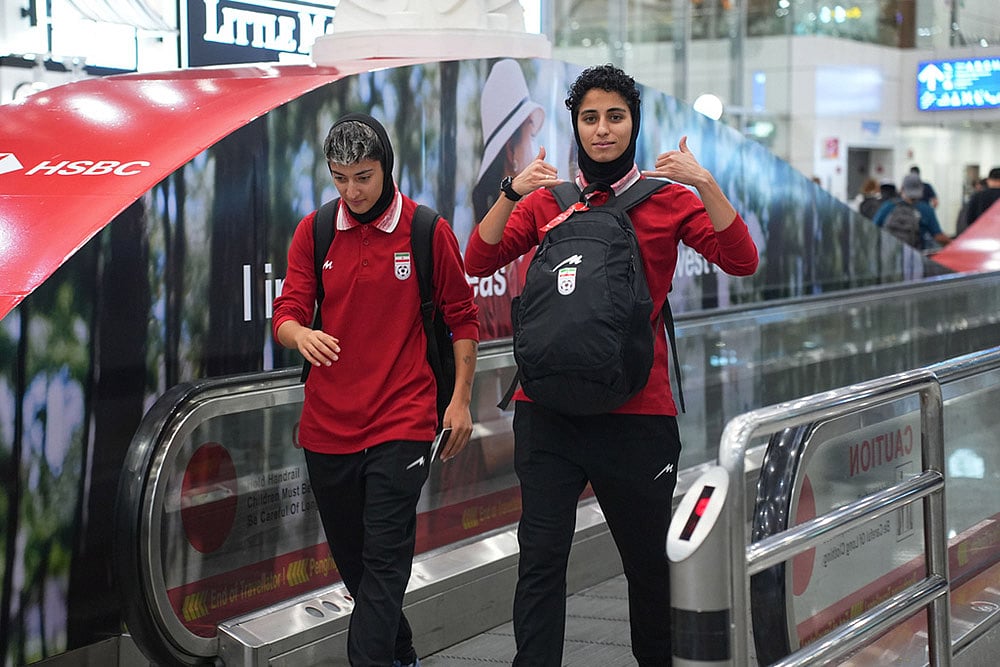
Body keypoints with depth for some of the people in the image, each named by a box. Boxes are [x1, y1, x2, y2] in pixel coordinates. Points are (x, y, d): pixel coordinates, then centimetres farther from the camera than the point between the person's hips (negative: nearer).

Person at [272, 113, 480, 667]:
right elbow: (286, 312, 1)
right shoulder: (313, 231, 4)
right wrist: (300, 334, -23)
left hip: (401, 423, -4)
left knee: (383, 558, -10)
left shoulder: (428, 231, -3)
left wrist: (461, 399, -1)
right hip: (327, 427, 4)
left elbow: (462, 318, 4)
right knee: (351, 558, 15)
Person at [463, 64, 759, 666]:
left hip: (637, 412, -1)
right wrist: (511, 194, -14)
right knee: (541, 559, -3)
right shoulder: (547, 199, 9)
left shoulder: (668, 199, 5)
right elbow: (480, 263, 0)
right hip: (548, 410, 1)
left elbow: (742, 261, -7)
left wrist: (705, 184, -18)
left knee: (649, 560, 10)